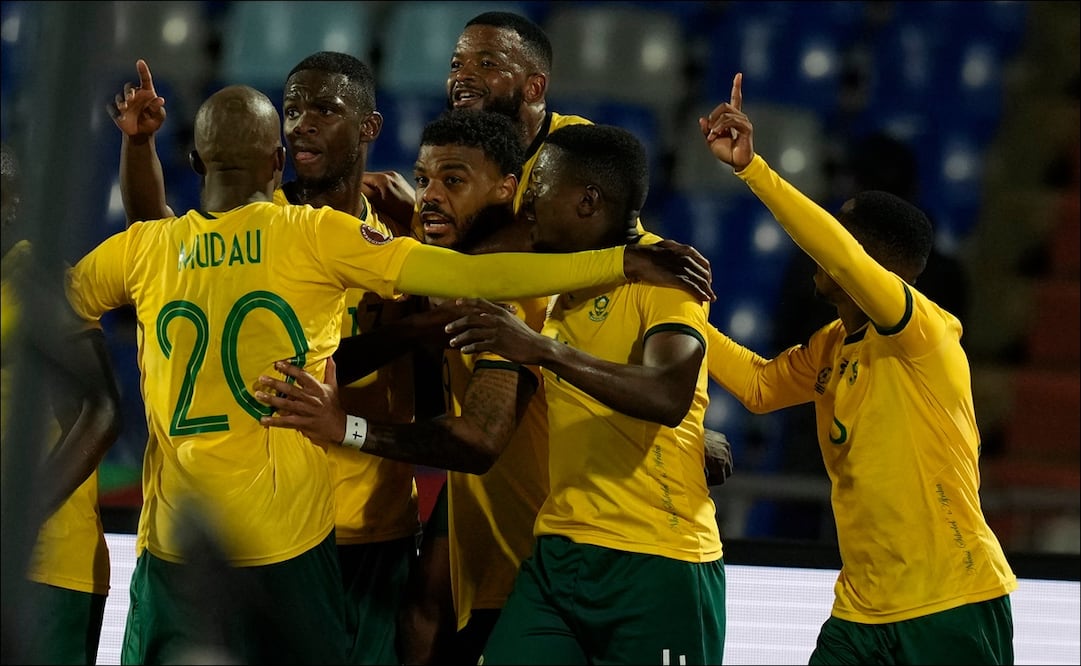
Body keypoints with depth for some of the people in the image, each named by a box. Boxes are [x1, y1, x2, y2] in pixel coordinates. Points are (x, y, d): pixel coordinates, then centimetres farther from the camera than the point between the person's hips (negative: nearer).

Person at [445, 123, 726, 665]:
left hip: (657, 562, -7)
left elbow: (668, 397, -27)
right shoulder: (559, 285, 16)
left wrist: (544, 349, -33)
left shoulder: (661, 272, -8)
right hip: (558, 553, 7)